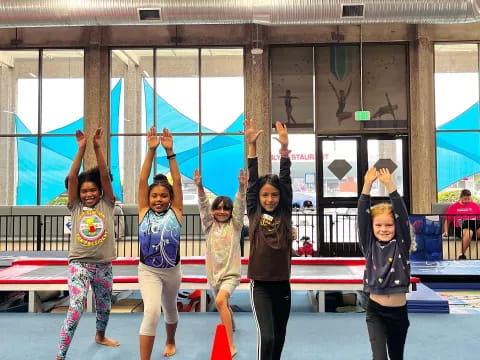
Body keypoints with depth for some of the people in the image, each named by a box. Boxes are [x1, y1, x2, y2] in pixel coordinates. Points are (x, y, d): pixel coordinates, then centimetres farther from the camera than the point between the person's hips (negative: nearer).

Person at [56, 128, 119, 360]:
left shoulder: (107, 205, 3)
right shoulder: (75, 207, 2)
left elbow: (105, 176, -8)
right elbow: (72, 177, -8)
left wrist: (97, 148, -14)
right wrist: (81, 149, -14)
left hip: (103, 265, 2)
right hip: (79, 263, -2)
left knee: (104, 306, 19)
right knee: (76, 308, -17)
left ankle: (100, 336, 48)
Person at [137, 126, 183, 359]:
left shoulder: (175, 212, -5)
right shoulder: (144, 212, -5)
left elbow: (177, 181, -10)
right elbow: (143, 180, -11)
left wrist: (169, 152, -13)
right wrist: (151, 150, -15)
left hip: (172, 270, 2)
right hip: (148, 271, -2)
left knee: (170, 309, 23)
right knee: (151, 312, -20)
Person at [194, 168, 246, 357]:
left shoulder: (235, 225, -3)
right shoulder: (209, 225, 3)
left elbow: (240, 206, -18)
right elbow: (203, 206, -11)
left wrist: (242, 187, -35)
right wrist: (199, 187, -27)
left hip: (231, 273, -5)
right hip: (214, 273, 5)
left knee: (220, 301, -28)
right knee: (223, 305, 22)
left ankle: (231, 346, -25)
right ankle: (231, 325, 53)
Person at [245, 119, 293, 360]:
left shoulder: (285, 215, 1)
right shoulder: (254, 214, -1)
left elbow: (286, 181, -7)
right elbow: (252, 182, -8)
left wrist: (284, 148, -15)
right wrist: (252, 146, -14)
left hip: (282, 284, 3)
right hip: (260, 285, -2)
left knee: (279, 337, 16)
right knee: (266, 337, -12)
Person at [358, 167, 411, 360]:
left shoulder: (401, 245, -4)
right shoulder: (369, 245, -3)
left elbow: (402, 214, -15)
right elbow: (362, 216, -13)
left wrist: (389, 185, -23)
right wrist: (367, 185, -22)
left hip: (399, 311, 1)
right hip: (375, 311, -1)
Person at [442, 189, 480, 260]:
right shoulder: (453, 206, 14)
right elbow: (447, 220, 13)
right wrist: (446, 231, 2)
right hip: (460, 228, -2)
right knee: (469, 232, -38)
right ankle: (462, 255, -28)